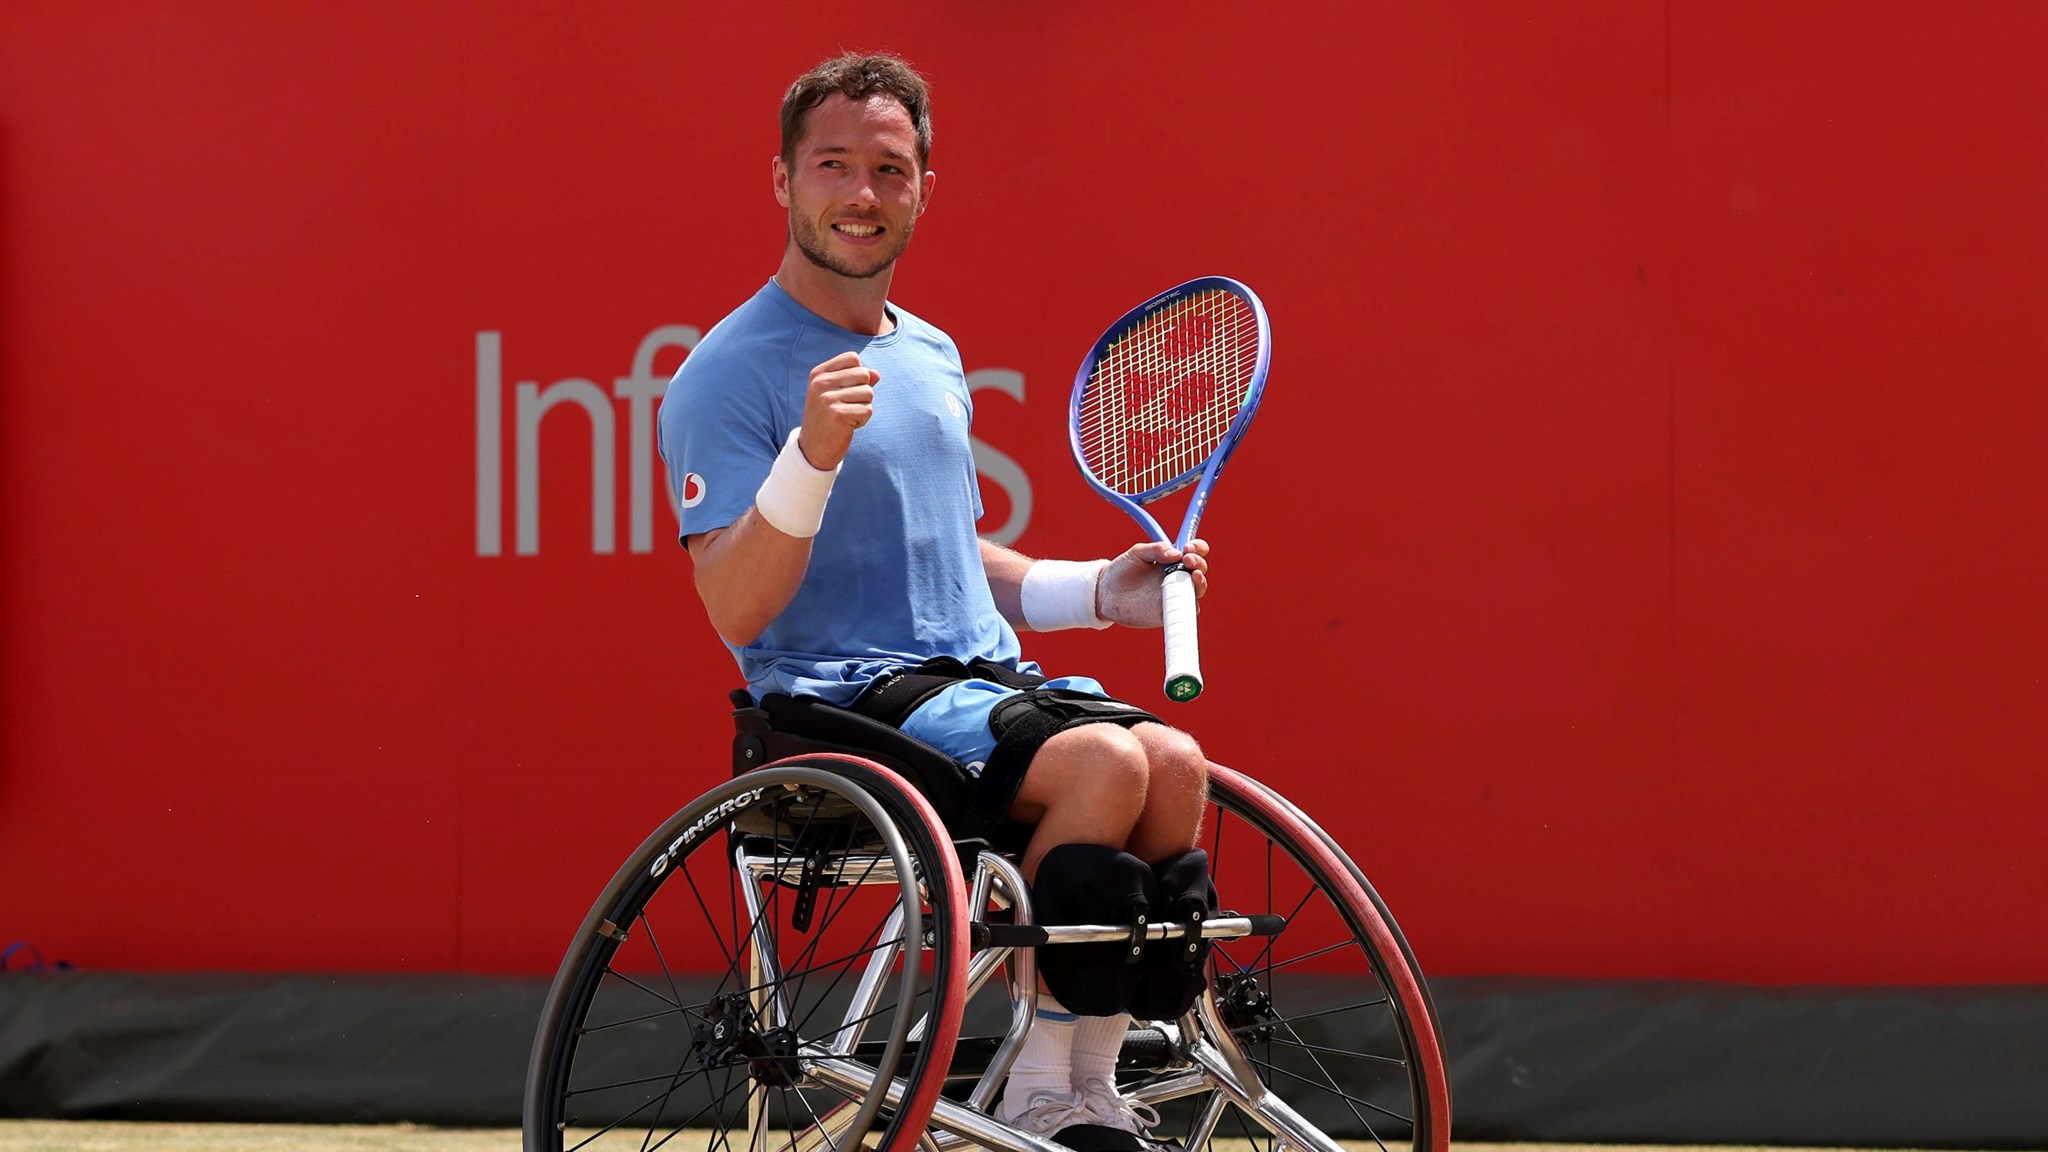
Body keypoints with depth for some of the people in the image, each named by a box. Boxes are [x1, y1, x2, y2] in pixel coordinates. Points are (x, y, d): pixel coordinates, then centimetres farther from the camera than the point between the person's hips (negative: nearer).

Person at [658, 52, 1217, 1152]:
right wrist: (813, 453, -28)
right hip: (840, 697, -7)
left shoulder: (931, 355, 20)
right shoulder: (729, 373, -5)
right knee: (1102, 761, -29)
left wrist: (1098, 589, 15)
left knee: (1175, 760, -21)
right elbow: (736, 610, -14)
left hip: (982, 677, 7)